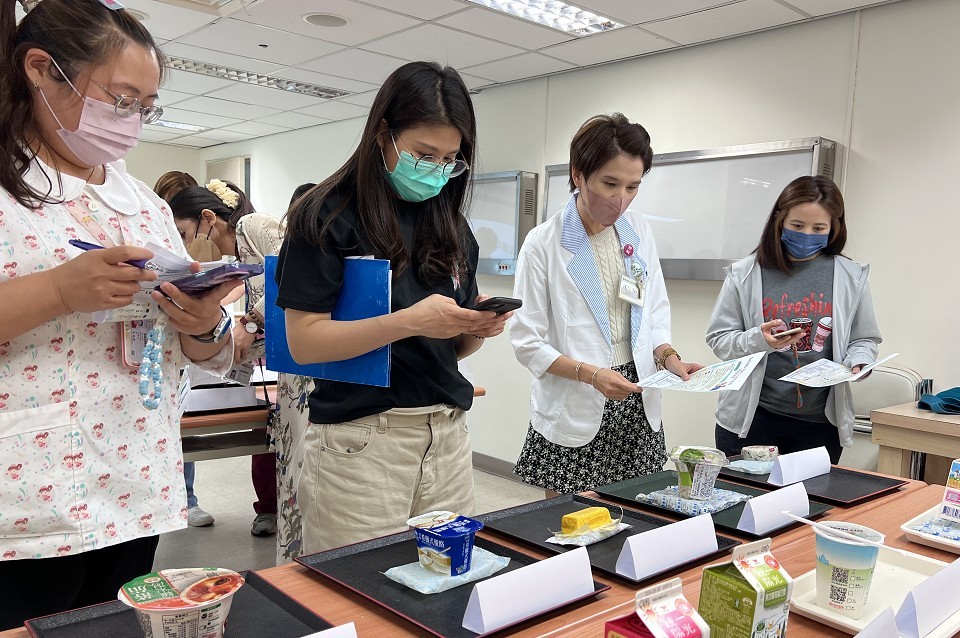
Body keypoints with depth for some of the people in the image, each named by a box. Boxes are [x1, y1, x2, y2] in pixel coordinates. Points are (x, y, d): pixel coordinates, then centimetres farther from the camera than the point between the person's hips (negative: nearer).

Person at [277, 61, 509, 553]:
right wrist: (409, 321, -21)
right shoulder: (328, 215, -5)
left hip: (447, 434, 5)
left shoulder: (452, 226, 12)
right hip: (359, 438, -5)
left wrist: (479, 328, -7)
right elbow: (304, 342, -11)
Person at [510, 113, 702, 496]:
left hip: (637, 411, 5)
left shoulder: (639, 231, 5)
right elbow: (527, 342, -10)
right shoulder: (544, 243, -10)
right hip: (575, 415, -4)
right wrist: (590, 373, -22)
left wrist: (668, 356, -6)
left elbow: (655, 311, 13)